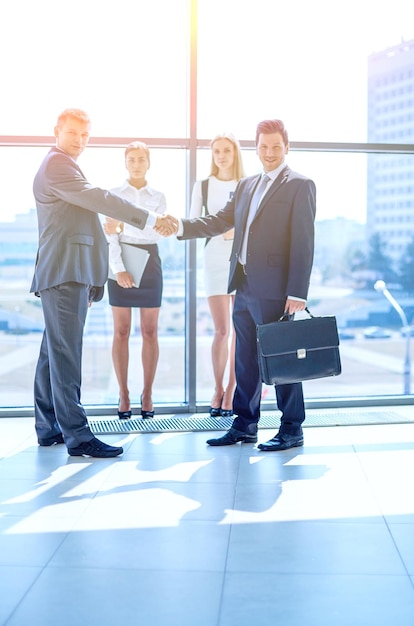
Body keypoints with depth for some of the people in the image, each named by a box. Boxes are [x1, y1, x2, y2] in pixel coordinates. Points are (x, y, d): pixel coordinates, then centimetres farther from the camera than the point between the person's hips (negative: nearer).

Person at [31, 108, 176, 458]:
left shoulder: (63, 166, 27)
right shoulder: (56, 165, -7)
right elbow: (97, 199, -20)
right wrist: (151, 219, -21)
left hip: (70, 275, 11)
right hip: (65, 275, -11)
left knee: (54, 352, 11)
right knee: (66, 354, -11)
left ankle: (48, 428, 18)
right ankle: (77, 436, -11)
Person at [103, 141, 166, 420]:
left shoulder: (159, 197, 8)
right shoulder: (114, 195, 4)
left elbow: (158, 232, -8)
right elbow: (110, 234, -7)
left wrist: (125, 226, -20)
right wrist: (118, 268, -19)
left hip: (149, 261, 1)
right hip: (121, 262, -1)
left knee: (150, 332, 2)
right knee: (121, 332, 1)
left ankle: (147, 394, 10)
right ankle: (124, 394, 8)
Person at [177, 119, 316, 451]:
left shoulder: (300, 185, -4)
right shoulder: (246, 186, 18)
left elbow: (303, 243, -11)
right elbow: (220, 221, 15)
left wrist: (298, 292, -17)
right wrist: (181, 226, -1)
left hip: (275, 288, -7)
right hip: (244, 286, 7)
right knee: (245, 358, 13)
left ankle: (292, 429, 13)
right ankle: (245, 425, 25)